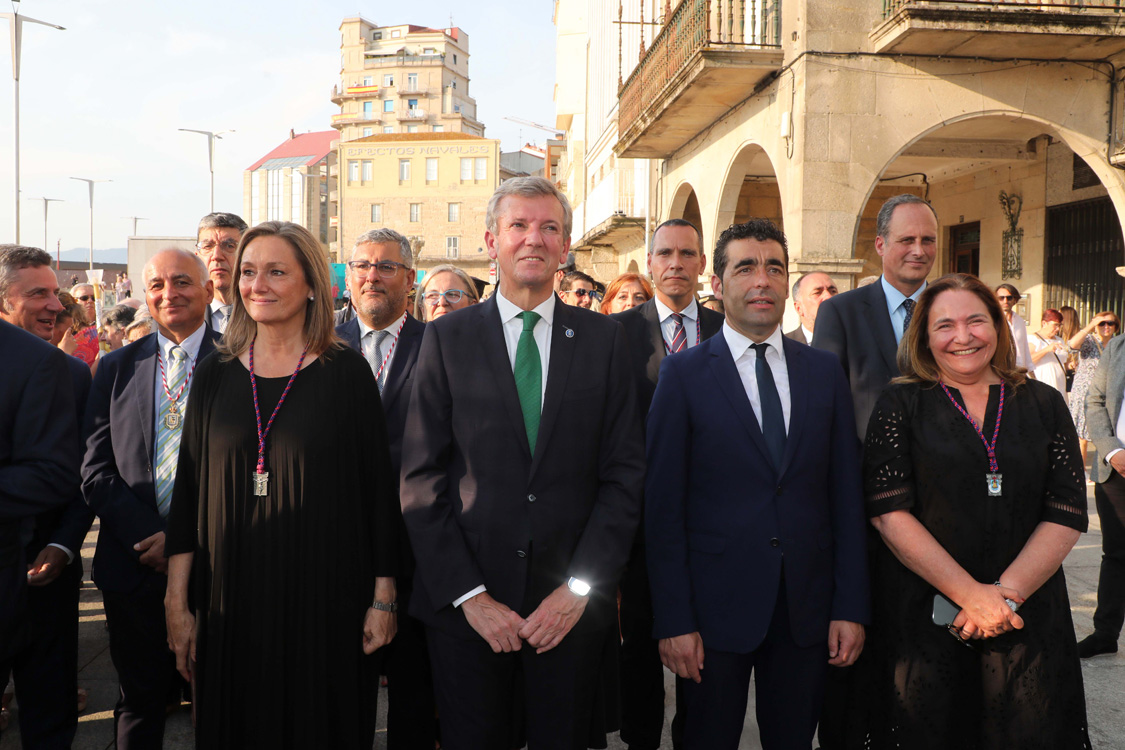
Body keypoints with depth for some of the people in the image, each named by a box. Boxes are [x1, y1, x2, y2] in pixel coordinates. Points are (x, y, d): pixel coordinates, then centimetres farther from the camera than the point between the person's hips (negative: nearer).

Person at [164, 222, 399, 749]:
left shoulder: (347, 373, -4)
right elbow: (188, 491, 5)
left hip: (327, 600, -2)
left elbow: (378, 488, -4)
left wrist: (383, 598, -5)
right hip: (231, 602, 3)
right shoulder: (215, 375, 4)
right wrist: (176, 603, 2)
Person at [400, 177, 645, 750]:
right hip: (464, 606, 0)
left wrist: (580, 587, -7)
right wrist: (468, 595, -9)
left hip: (572, 608, 1)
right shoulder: (447, 338, 1)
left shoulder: (603, 339, 3)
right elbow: (421, 480, -3)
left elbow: (624, 473, 0)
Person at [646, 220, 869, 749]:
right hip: (716, 607, -2)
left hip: (807, 609, 3)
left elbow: (846, 495, 6)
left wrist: (851, 607, 2)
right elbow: (663, 506, -6)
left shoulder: (825, 372, 6)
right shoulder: (683, 374, -4)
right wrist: (674, 621, -10)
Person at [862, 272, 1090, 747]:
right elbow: (889, 511, -9)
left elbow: (1067, 513, 0)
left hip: (1029, 616, 2)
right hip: (922, 617, -2)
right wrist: (972, 595, -15)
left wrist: (1007, 593, -12)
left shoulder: (1044, 404, 6)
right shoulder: (901, 405, -1)